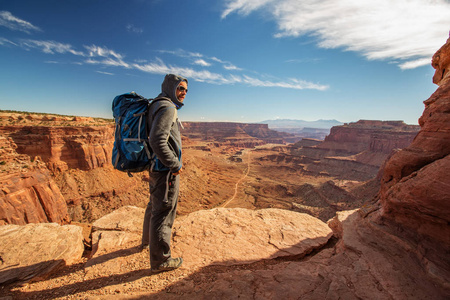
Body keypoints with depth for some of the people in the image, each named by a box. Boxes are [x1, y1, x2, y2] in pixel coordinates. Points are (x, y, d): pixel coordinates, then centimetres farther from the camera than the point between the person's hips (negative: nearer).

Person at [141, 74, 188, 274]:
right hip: (165, 170, -11)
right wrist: (175, 165, -20)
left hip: (155, 167, 11)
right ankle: (160, 261, 19)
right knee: (163, 212, 1)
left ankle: (148, 239, 50)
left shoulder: (156, 106, 16)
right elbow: (158, 141, -28)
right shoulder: (167, 107, -16)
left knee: (155, 205, 27)